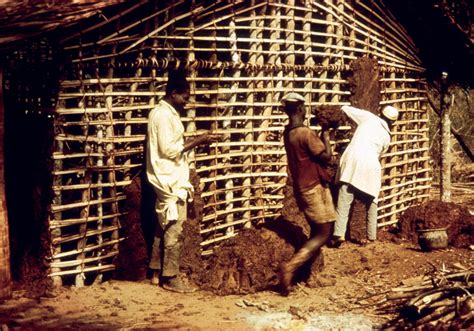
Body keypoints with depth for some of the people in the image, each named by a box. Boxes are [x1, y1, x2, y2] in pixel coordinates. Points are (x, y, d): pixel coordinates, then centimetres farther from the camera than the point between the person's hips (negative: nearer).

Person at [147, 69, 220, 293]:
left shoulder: (168, 113, 14)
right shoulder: (163, 115, -17)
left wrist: (196, 140, 8)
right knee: (174, 229, -4)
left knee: (164, 228, 14)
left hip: (171, 180, 10)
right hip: (170, 181, -10)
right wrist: (198, 141, -16)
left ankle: (157, 273, 22)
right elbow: (169, 150, -21)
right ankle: (171, 278, 2)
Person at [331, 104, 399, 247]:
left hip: (352, 160, -1)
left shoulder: (368, 117, 13)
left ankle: (339, 234, -19)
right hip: (370, 166, 2)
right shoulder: (386, 137, 18)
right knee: (371, 202, 18)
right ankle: (371, 236, 19)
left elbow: (345, 109, 18)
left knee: (344, 200, -7)